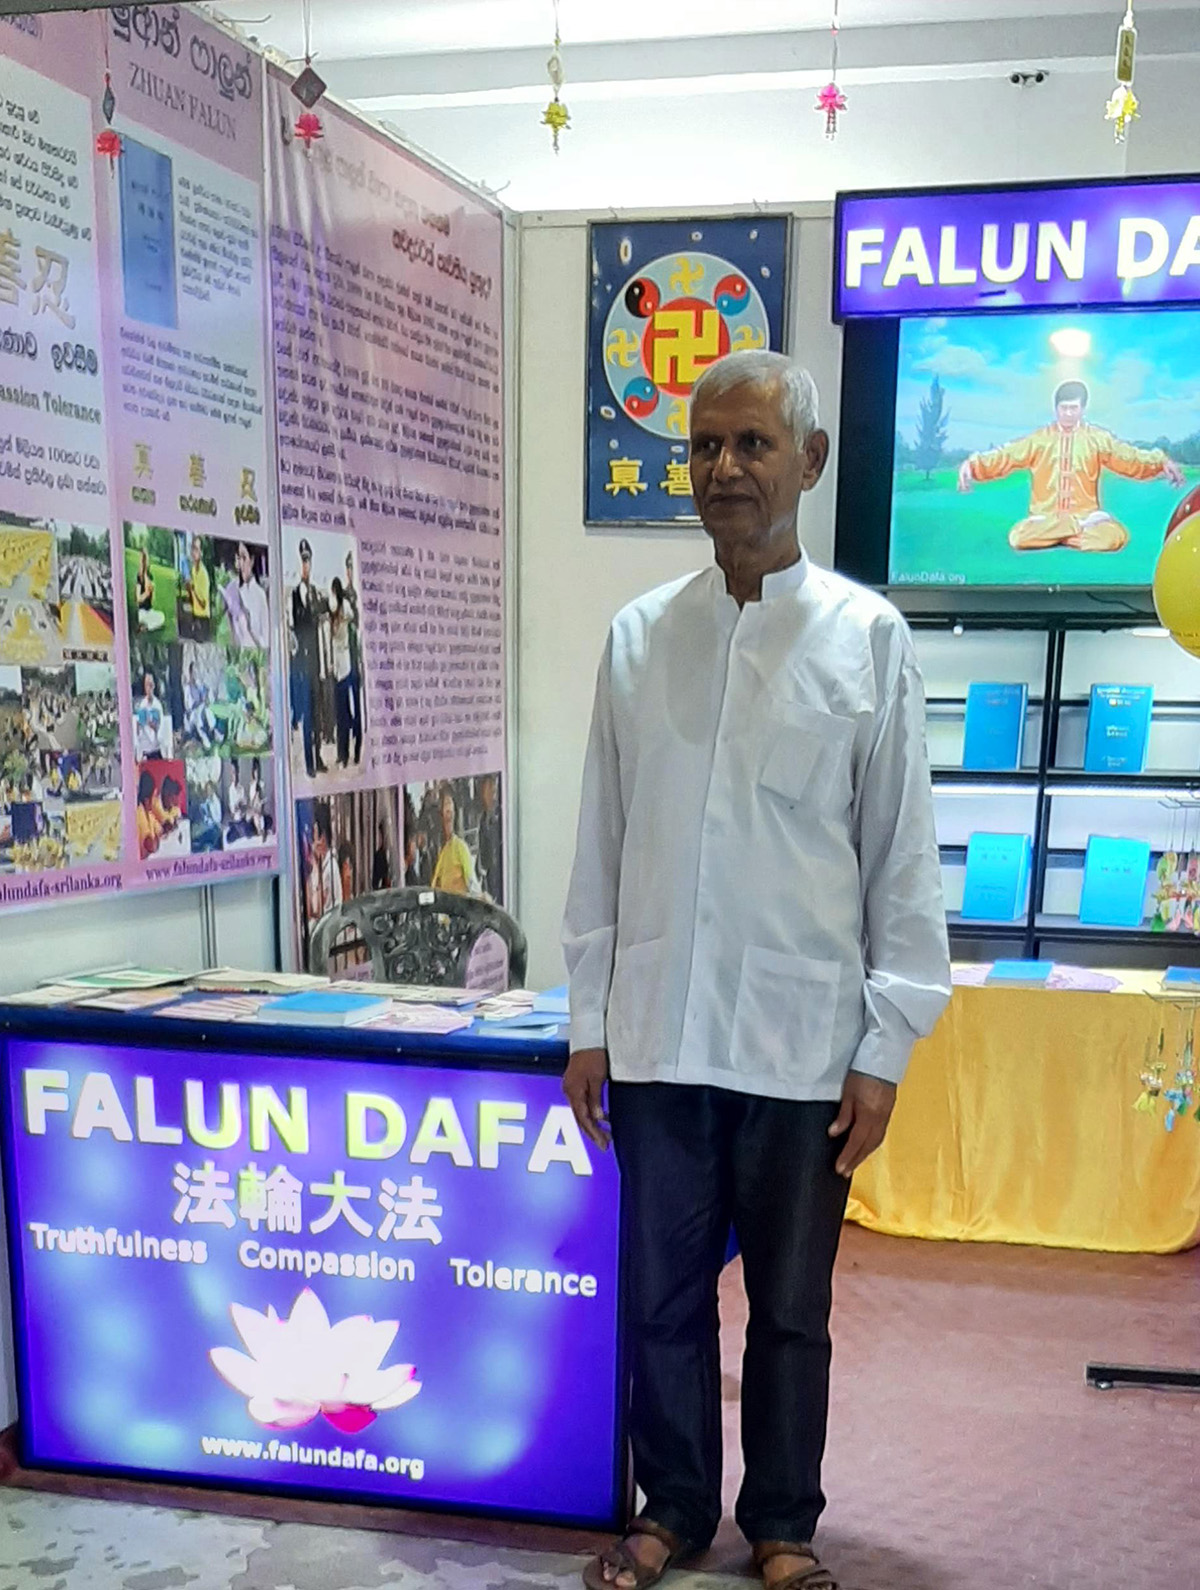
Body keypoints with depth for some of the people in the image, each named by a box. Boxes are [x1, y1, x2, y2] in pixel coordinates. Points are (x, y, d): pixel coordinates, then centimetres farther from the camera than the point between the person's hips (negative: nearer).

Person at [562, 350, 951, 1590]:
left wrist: (884, 1052, -3)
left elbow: (903, 857, -2)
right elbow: (602, 844, 6)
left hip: (802, 1042, -2)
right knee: (661, 1297, 15)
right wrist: (587, 1021, 6)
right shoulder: (639, 637, 4)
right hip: (658, 1035, 2)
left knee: (792, 1307, 13)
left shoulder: (867, 637, -3)